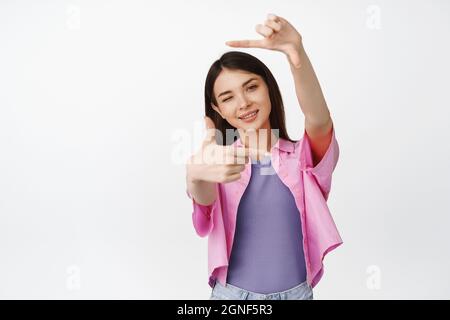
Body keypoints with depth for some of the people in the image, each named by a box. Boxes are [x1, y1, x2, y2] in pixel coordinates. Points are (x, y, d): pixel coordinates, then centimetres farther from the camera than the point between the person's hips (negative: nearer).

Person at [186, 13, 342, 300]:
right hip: (232, 292, 0)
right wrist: (196, 174, -48)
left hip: (296, 292, 0)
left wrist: (297, 52, -44)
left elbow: (320, 120, -27)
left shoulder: (304, 157, -6)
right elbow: (205, 199, -25)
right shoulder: (218, 161, -4)